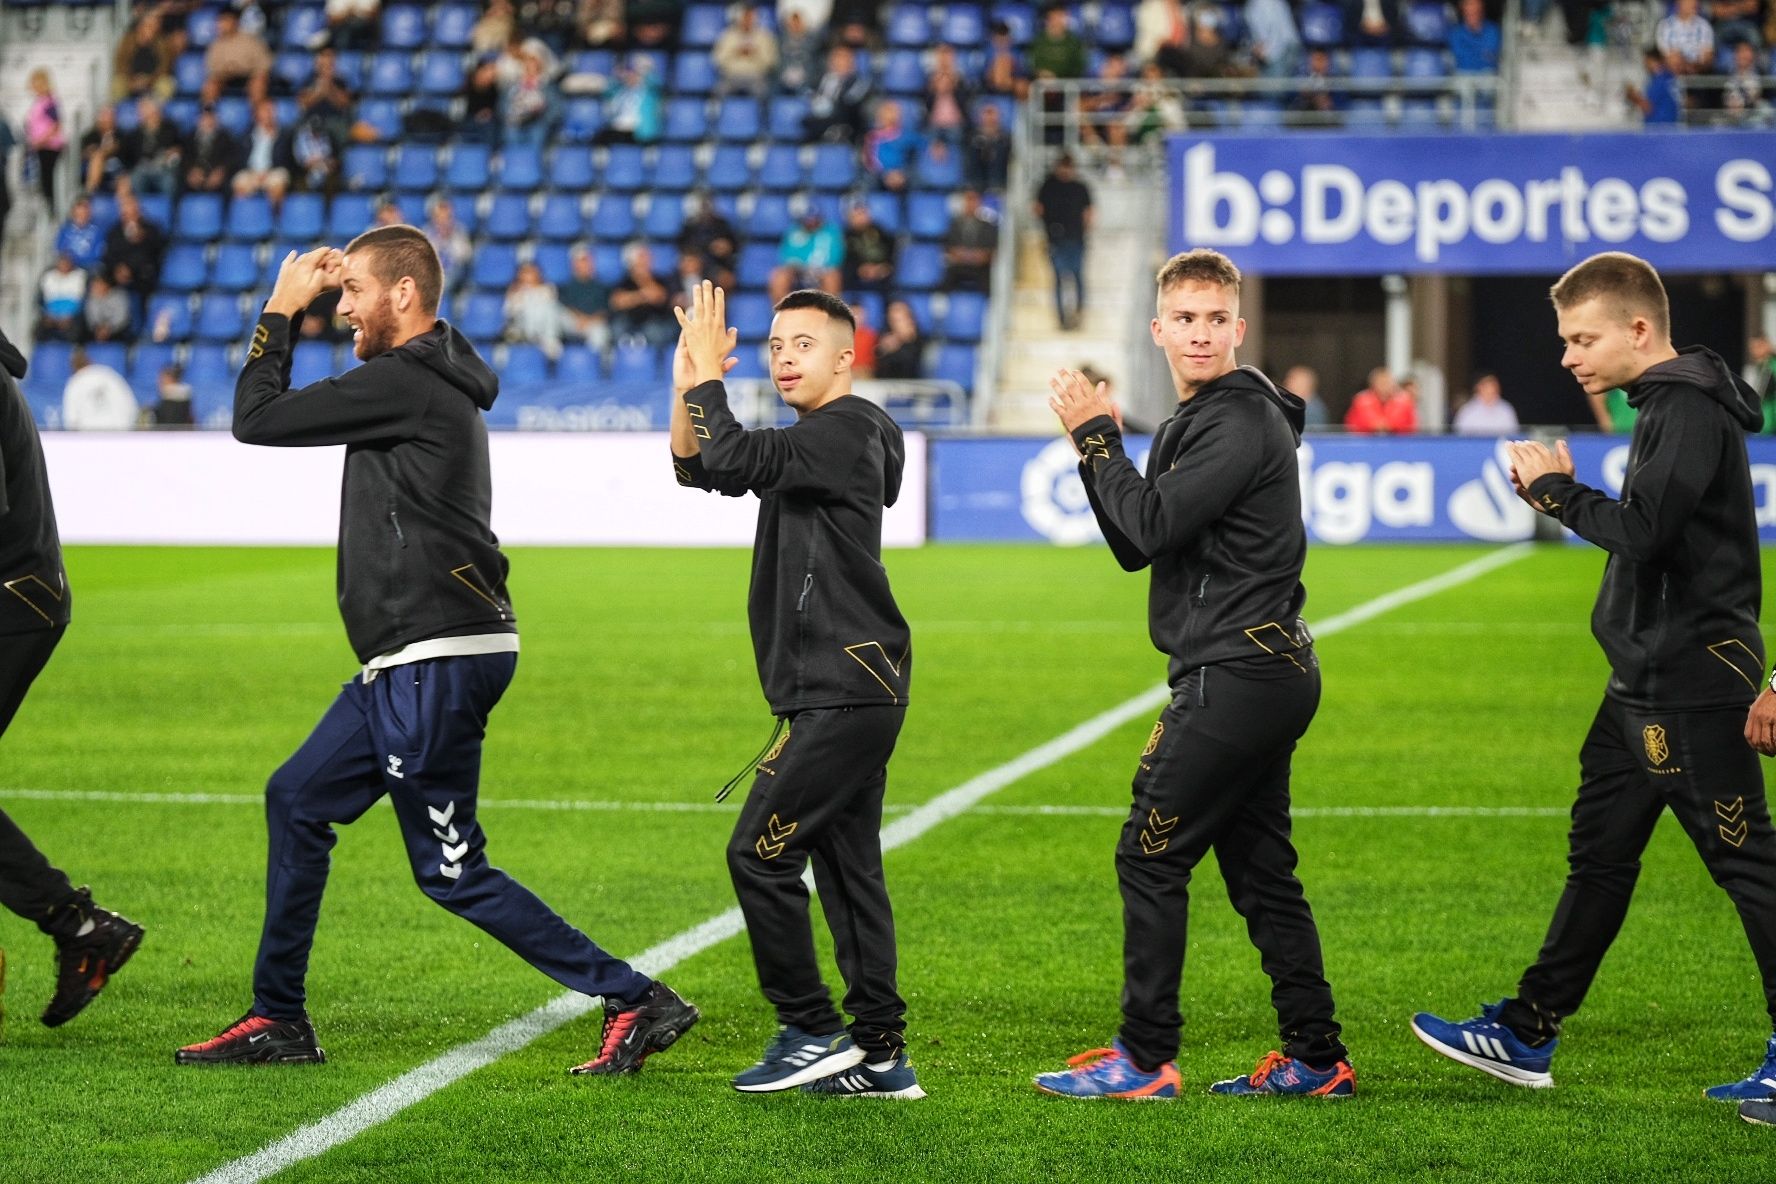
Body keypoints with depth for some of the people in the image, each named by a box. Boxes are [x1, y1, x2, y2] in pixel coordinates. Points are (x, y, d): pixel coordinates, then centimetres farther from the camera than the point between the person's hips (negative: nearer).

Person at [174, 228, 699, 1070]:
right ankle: (277, 1023, 24)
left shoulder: (405, 384, -16)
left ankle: (636, 1001, -4)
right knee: (297, 801, 17)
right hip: (413, 662, 11)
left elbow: (255, 419, -11)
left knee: (451, 870, -6)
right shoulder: (430, 379, 15)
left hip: (438, 662, -11)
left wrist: (281, 312, -1)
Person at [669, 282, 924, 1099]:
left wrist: (707, 374, -13)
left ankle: (810, 1032, -3)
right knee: (847, 867, 9)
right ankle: (880, 1055, 10)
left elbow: (732, 460, -24)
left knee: (760, 853, -9)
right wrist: (690, 380, 7)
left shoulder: (849, 429, -11)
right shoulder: (815, 439, 20)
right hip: (849, 690, 10)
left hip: (844, 688, -10)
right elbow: (697, 470, 20)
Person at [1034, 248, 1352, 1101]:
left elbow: (1154, 522, -20)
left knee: (1150, 857, -7)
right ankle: (1315, 1058, 14)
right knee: (1259, 869, 11)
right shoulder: (1196, 421, 18)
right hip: (1260, 676, 10)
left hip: (1237, 675, -10)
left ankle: (1145, 1061, -3)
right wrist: (1096, 447, 4)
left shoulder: (1244, 423, -13)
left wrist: (1098, 438, -9)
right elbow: (1134, 548, 17)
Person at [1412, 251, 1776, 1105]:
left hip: (1693, 683, -11)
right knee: (1598, 855, 15)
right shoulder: (1668, 406, 15)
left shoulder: (1691, 408, -16)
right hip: (1647, 683, 11)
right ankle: (1527, 1035, 22)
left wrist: (1558, 491, -12)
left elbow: (1642, 527, -24)